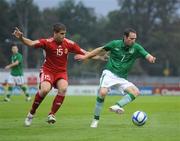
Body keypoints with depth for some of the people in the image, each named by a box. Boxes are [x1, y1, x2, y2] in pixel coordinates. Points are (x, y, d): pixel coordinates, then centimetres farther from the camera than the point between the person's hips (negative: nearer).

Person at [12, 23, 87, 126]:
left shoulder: (69, 43, -5)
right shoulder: (48, 42, -14)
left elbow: (84, 53, 3)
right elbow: (31, 43, -25)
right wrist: (21, 38, -43)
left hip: (61, 72, 3)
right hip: (48, 71, -2)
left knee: (63, 88, -28)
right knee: (45, 89, -29)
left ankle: (52, 114, -14)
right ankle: (32, 113, -4)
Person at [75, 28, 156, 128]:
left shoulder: (136, 48, -4)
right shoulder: (115, 44, -4)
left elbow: (147, 55, -18)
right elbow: (101, 49, 10)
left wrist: (151, 58, -43)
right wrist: (85, 56, 13)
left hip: (122, 78, 3)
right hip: (109, 73, -3)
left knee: (136, 92, -17)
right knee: (103, 92, -25)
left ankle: (117, 106, -25)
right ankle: (96, 120, -12)